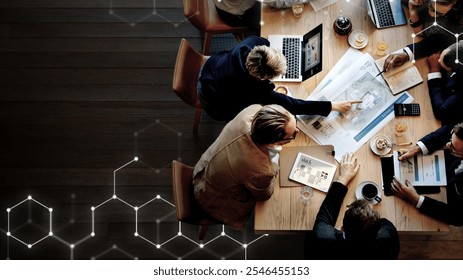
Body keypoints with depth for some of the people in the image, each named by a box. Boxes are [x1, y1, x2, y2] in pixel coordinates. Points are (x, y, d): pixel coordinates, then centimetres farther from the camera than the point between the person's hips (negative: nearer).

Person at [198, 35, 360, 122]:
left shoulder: (251, 44, -32)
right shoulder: (258, 92, -44)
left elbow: (261, 41, -4)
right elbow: (293, 106, -36)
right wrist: (333, 106, -32)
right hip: (216, 106, -5)